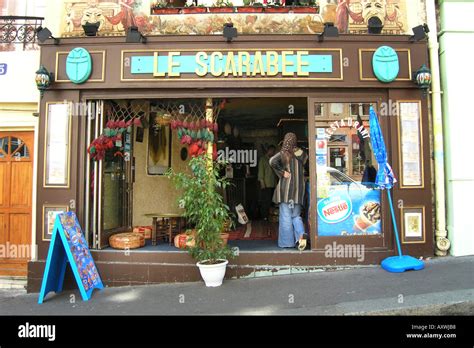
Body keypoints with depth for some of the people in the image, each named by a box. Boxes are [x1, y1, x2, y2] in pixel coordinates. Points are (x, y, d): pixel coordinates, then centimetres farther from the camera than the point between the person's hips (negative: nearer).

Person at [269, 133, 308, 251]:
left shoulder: (283, 153, -5)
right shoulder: (302, 154, 5)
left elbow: (272, 161, -21)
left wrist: (282, 172, -13)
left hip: (286, 187, -3)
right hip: (299, 188, 3)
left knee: (286, 216, 4)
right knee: (296, 215, 13)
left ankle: (287, 242, 8)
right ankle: (301, 235, -9)